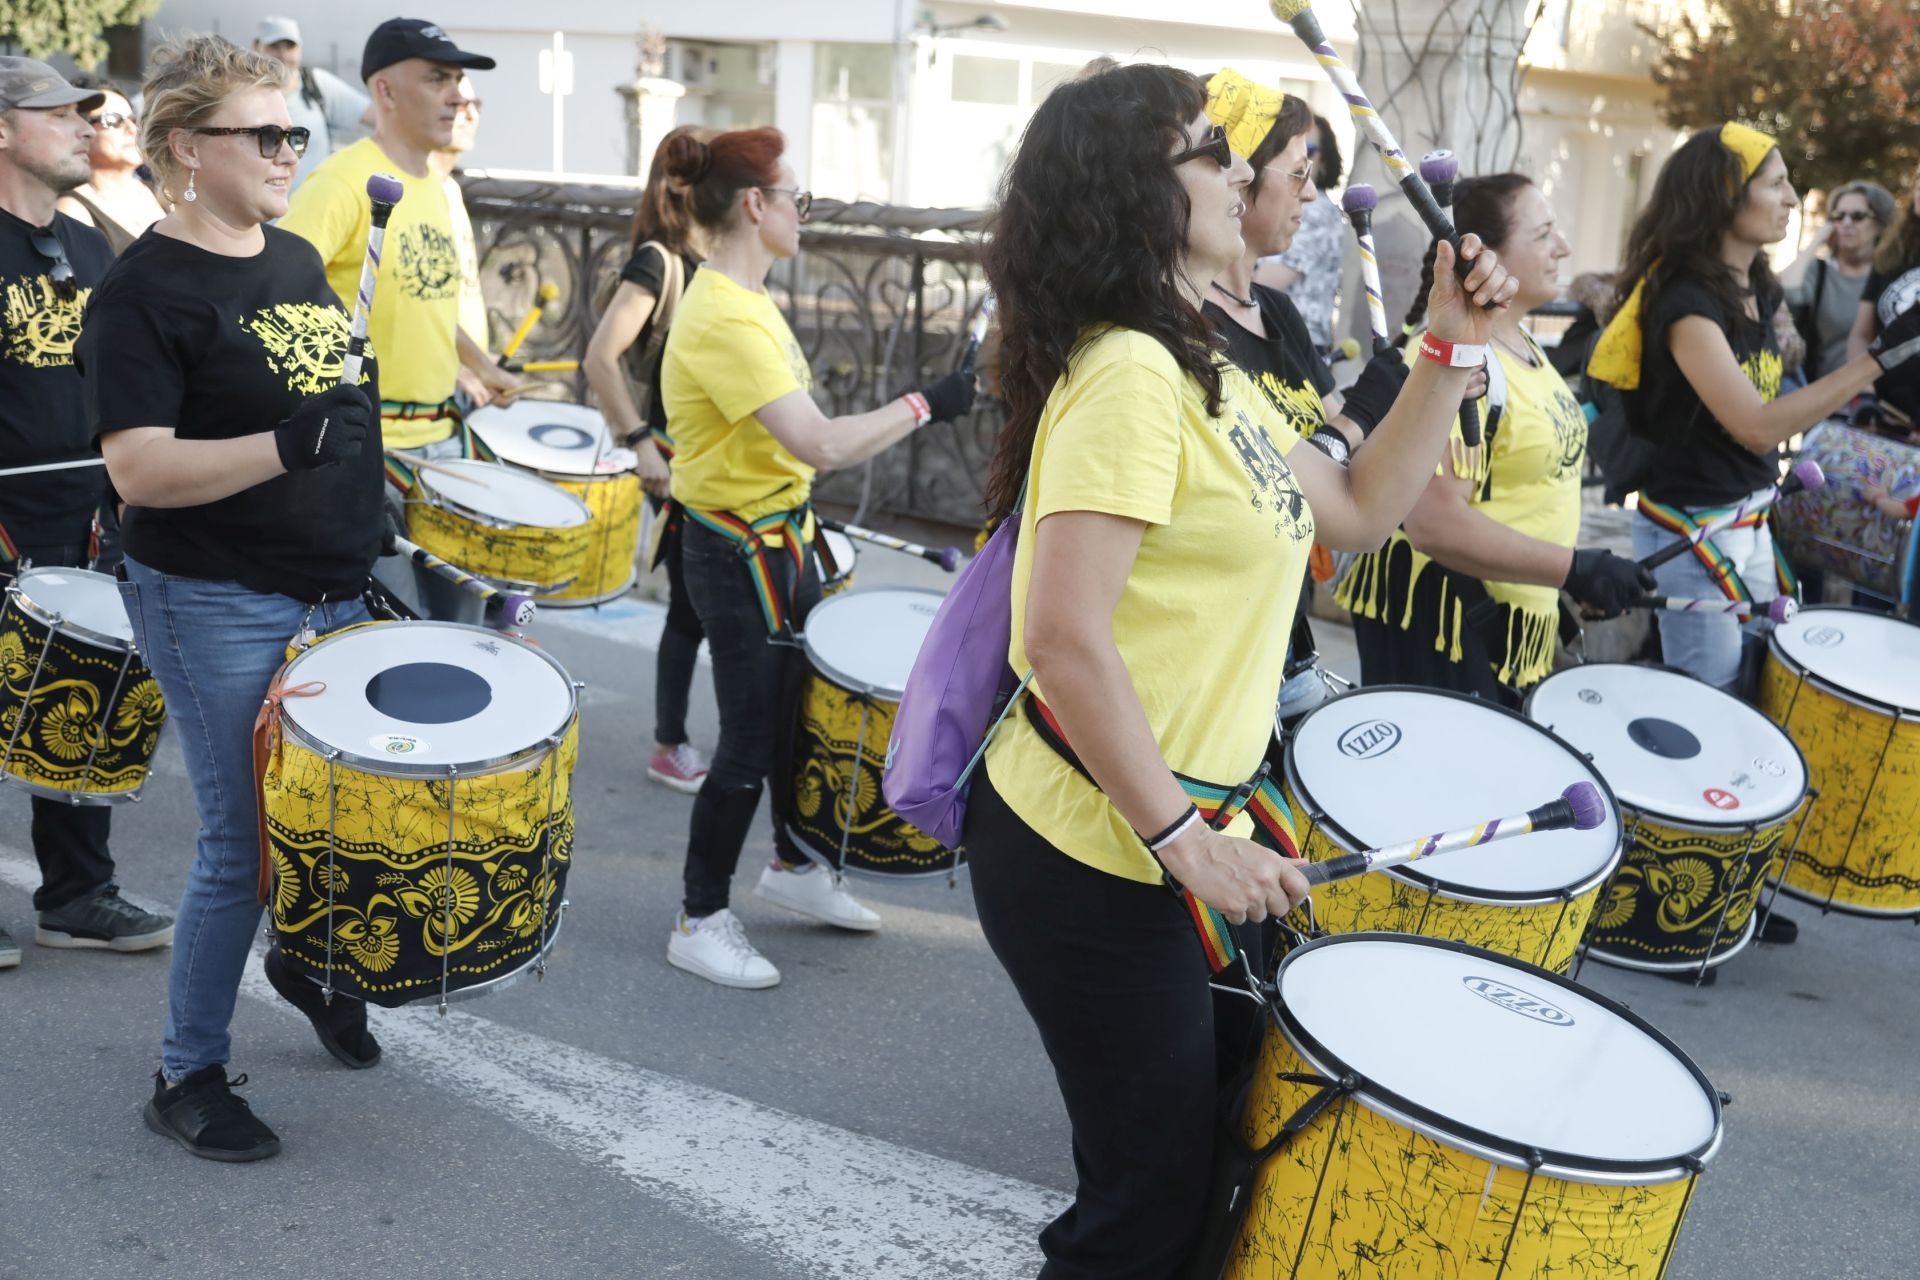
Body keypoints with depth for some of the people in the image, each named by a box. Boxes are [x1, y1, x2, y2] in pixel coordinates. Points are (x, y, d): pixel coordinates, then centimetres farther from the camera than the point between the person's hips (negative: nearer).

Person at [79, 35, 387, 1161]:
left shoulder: (300, 258, 9)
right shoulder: (144, 293, -14)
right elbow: (140, 470, -22)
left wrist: (378, 535, 18)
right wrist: (287, 446, -32)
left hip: (334, 593, 7)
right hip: (219, 611, -7)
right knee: (245, 842, -1)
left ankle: (309, 961, 44)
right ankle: (189, 1077, 17)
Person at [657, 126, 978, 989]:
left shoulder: (741, 301, 7)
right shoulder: (724, 320, -26)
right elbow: (822, 444, -32)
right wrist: (924, 405, -24)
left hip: (778, 541, 10)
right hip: (740, 555, -10)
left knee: (804, 710, 22)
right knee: (750, 742, 1)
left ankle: (791, 865, 42)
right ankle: (699, 923, 16)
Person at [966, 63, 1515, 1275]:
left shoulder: (1199, 370, 10)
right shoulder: (1127, 373, -21)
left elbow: (1357, 508, 17)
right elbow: (1065, 638, -28)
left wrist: (1453, 350, 8)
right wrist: (1185, 841, -23)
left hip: (1167, 829, 9)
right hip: (1096, 856, -9)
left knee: (1177, 1152, 21)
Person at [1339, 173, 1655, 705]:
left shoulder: (1525, 346, 10)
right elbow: (1433, 522, -29)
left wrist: (1582, 582, 19)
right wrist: (1574, 568, -26)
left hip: (1514, 625, 10)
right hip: (1438, 621, -10)